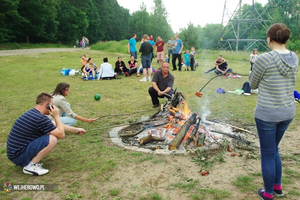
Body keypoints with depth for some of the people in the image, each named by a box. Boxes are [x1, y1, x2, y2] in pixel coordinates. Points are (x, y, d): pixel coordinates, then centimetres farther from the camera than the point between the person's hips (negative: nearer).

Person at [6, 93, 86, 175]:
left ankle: (27, 162, 11)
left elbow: (56, 126, 19)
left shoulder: (32, 113, 8)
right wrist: (56, 116, -7)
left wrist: (75, 129, 24)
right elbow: (61, 134, -15)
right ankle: (30, 166, -10)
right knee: (52, 139, -22)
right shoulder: (40, 118, -24)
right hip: (18, 156, -10)